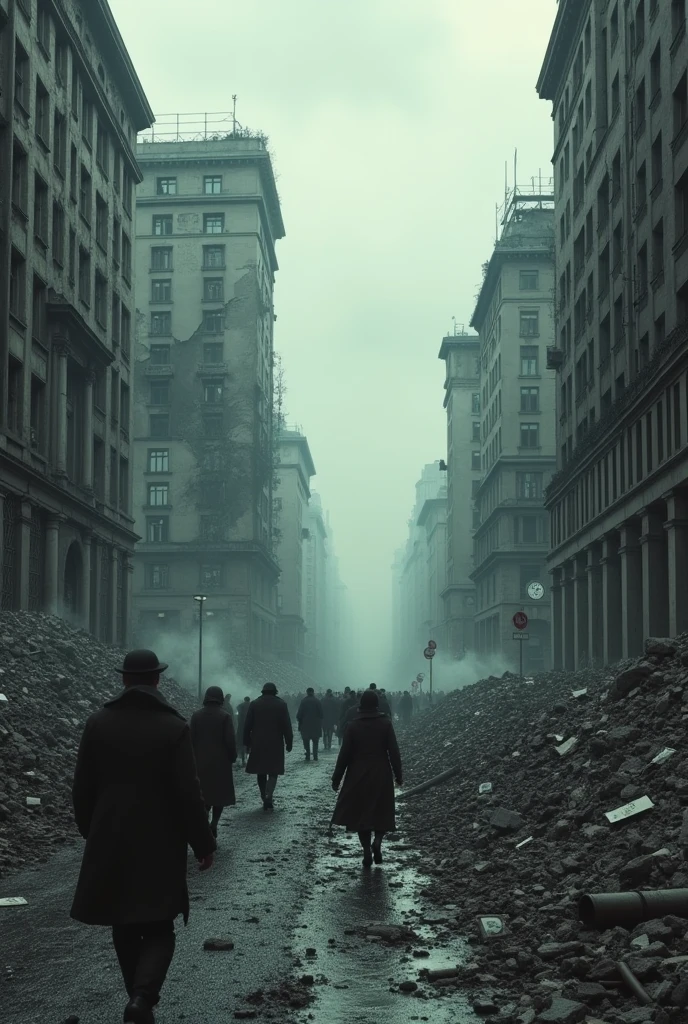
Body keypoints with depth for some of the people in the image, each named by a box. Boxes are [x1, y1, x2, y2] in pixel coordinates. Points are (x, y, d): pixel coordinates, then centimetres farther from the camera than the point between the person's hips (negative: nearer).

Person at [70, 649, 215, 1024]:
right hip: (159, 845, -3)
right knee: (158, 930, 3)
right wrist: (203, 843, -2)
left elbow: (82, 788, 4)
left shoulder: (98, 723, -1)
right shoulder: (174, 727, -11)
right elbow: (188, 794, -12)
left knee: (124, 927, 17)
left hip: (110, 844, 3)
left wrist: (91, 832, 18)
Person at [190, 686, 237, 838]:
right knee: (220, 794, 8)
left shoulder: (196, 716, 2)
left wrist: (194, 758, 9)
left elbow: (192, 739, 2)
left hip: (201, 762, 3)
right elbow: (230, 740, -12)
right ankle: (213, 825, -6)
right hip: (221, 762, -3)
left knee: (205, 794, 12)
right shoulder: (225, 716, -9)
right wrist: (232, 757, 1)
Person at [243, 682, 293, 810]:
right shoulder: (281, 704, -1)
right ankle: (268, 797, -19)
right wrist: (289, 743, 2)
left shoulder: (254, 704, 3)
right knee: (273, 772, 2)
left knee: (261, 772, 13)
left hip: (258, 744, 2)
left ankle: (265, 799, 15)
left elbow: (247, 725, 2)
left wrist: (247, 742, 8)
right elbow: (287, 726, -4)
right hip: (275, 744, -2)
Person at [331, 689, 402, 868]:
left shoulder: (353, 726, -5)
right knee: (381, 812, 12)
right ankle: (377, 841, -12)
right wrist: (398, 775, 3)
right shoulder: (385, 724, -6)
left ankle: (367, 852, 4)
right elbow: (394, 751, -7)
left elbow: (344, 754, -4)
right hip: (381, 776, 0)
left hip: (358, 777, 0)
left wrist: (336, 778, 3)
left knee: (361, 813, 10)